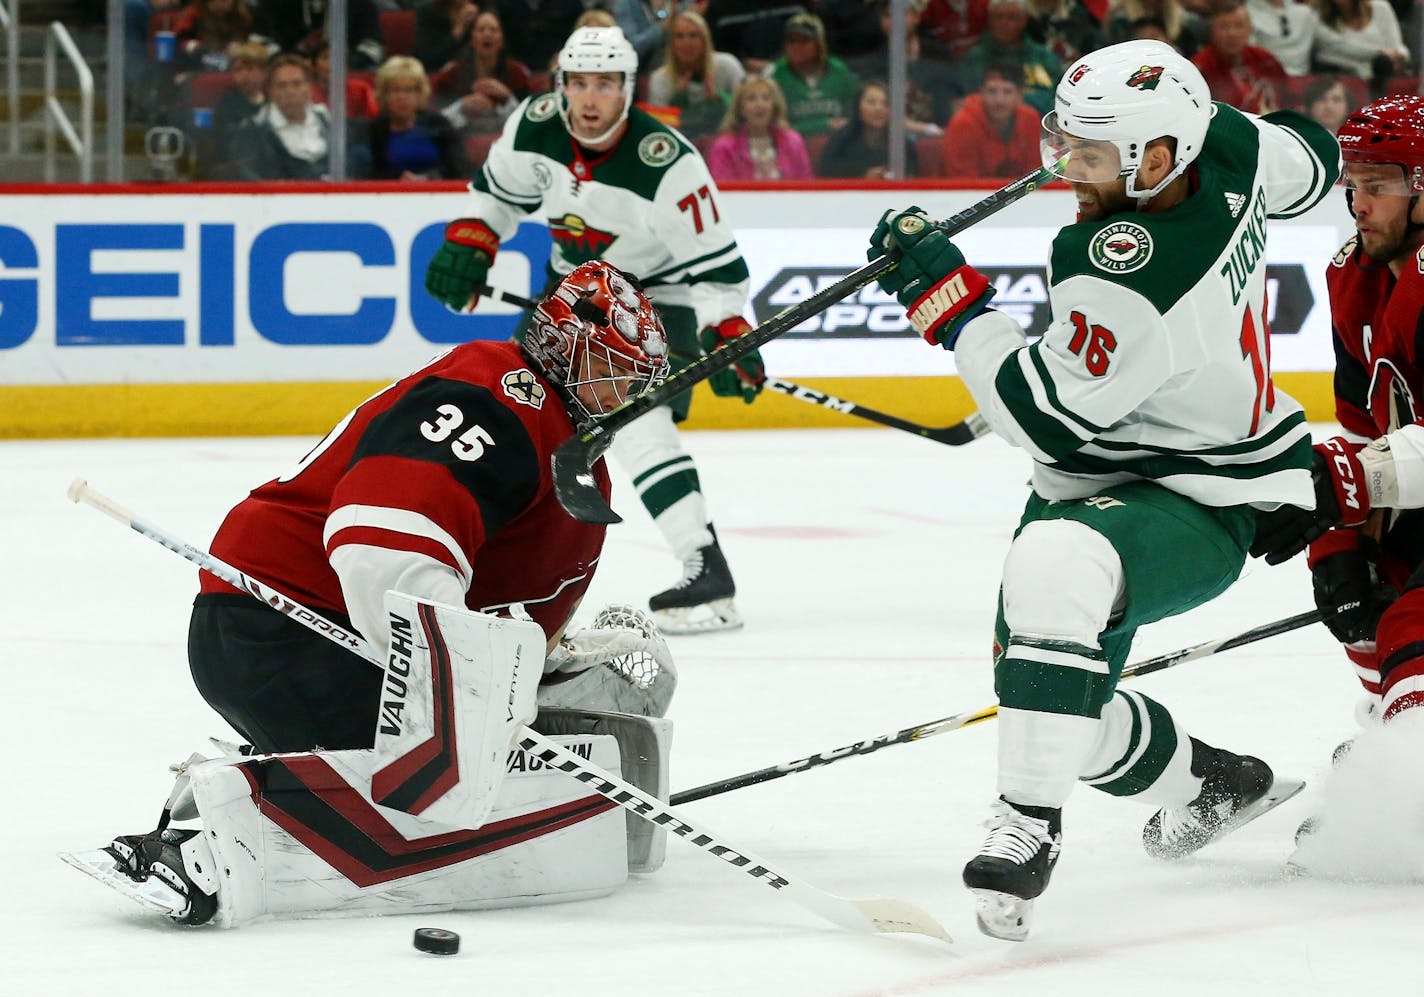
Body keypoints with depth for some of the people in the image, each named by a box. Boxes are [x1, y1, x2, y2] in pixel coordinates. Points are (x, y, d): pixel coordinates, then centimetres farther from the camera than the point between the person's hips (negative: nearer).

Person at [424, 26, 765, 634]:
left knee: (635, 424, -25)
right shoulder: (534, 126, -14)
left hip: (656, 295, -7)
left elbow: (716, 265, -23)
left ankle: (709, 579, -27)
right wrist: (467, 246, -6)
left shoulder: (667, 164, -29)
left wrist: (728, 338, -34)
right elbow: (499, 190, 7)